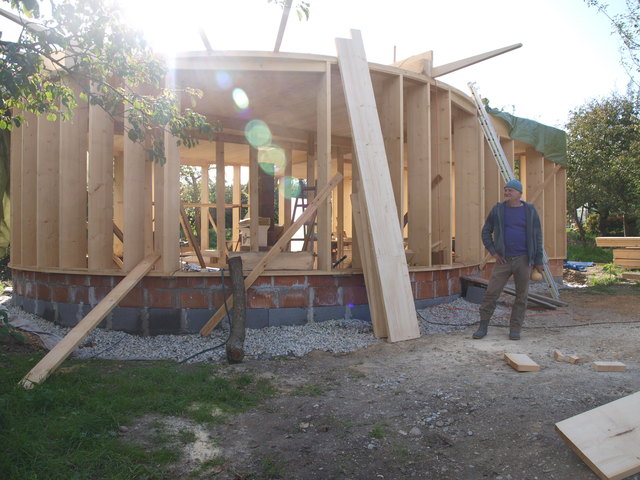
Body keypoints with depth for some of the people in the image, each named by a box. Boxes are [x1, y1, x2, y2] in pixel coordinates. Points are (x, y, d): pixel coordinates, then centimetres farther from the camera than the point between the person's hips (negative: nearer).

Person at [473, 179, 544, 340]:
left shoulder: (530, 211, 0)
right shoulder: (498, 209, 1)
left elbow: (537, 237, 2)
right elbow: (486, 232, 8)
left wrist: (538, 261, 0)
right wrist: (493, 252, -3)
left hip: (523, 260, 0)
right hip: (504, 260, 0)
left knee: (521, 296, 4)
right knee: (491, 293, -4)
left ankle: (515, 329, 16)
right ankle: (483, 327, 7)